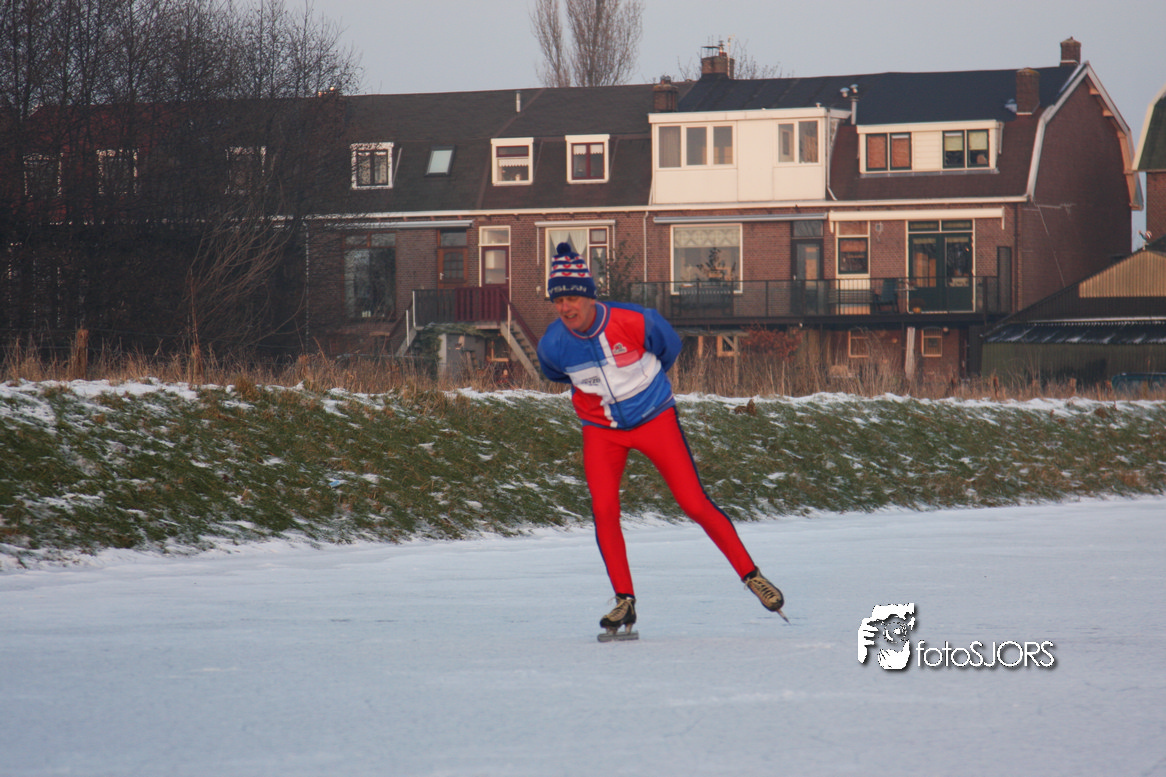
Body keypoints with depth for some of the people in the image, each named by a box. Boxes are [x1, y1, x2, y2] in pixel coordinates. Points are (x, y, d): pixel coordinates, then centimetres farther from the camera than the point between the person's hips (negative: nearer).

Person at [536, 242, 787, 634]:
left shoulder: (636, 322, -24)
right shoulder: (552, 345, -16)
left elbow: (670, 347, 0)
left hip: (655, 419, -2)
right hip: (601, 429, 2)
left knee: (694, 503, -6)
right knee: (603, 509, -14)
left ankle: (750, 574, 8)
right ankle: (625, 601, -1)